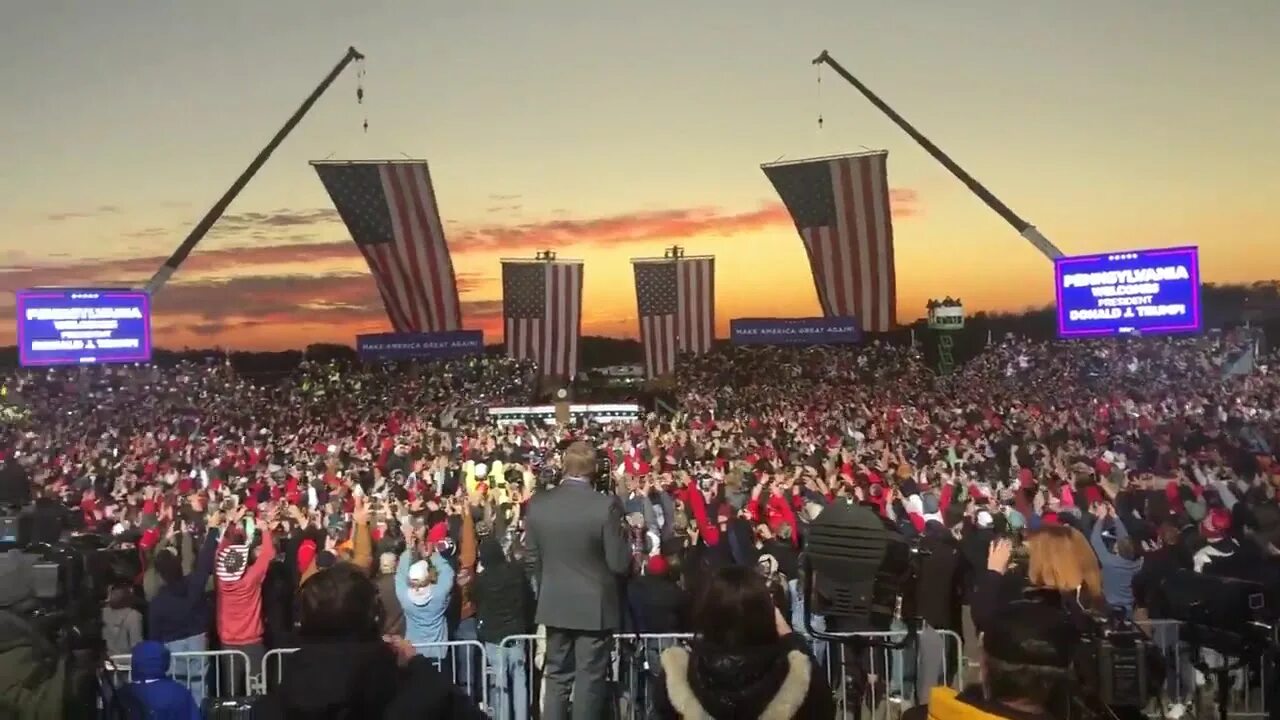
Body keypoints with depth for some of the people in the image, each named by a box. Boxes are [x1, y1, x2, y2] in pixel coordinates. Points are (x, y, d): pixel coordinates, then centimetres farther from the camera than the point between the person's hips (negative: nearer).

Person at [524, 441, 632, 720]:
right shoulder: (606, 505, -18)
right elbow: (620, 563, -15)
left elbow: (532, 557, 4)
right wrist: (623, 534, 5)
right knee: (589, 681, 7)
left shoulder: (537, 503, -5)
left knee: (556, 678, 16)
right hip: (595, 606, -4)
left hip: (554, 604, 4)